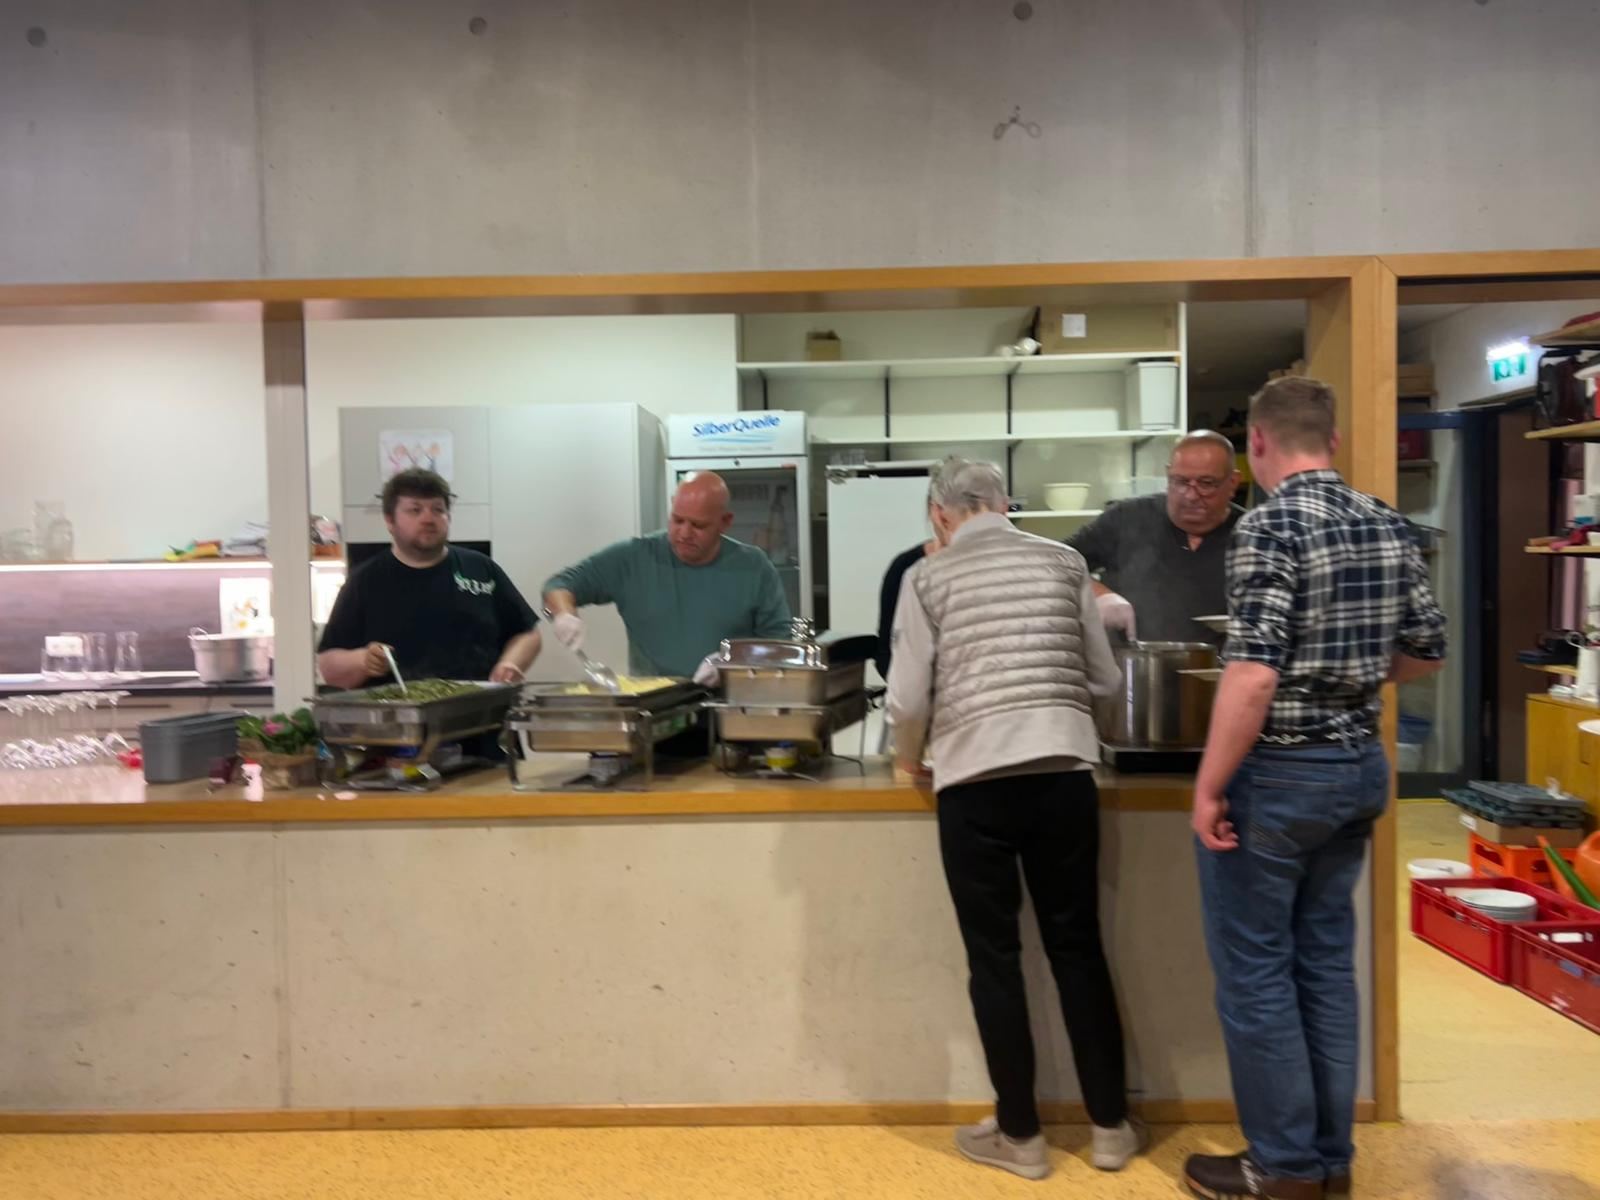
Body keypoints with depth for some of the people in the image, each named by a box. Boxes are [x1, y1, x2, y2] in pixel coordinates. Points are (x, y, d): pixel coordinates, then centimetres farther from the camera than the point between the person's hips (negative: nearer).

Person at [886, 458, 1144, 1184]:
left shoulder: (929, 577, 1)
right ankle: (1111, 1126, 26)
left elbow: (909, 697, -4)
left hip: (975, 783, -3)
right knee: (1078, 948, 15)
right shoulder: (1064, 562, 8)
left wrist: (909, 757, 16)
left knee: (995, 959, 9)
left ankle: (1019, 1136, 21)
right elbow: (1105, 680, 11)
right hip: (1063, 773, 3)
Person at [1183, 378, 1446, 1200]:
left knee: (1254, 970, 5)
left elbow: (1254, 673, -25)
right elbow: (1428, 654, 14)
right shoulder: (1389, 527, 6)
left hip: (1279, 774, -8)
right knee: (1325, 961, 17)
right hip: (1360, 766, 8)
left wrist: (1209, 786, -19)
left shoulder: (1271, 526, -17)